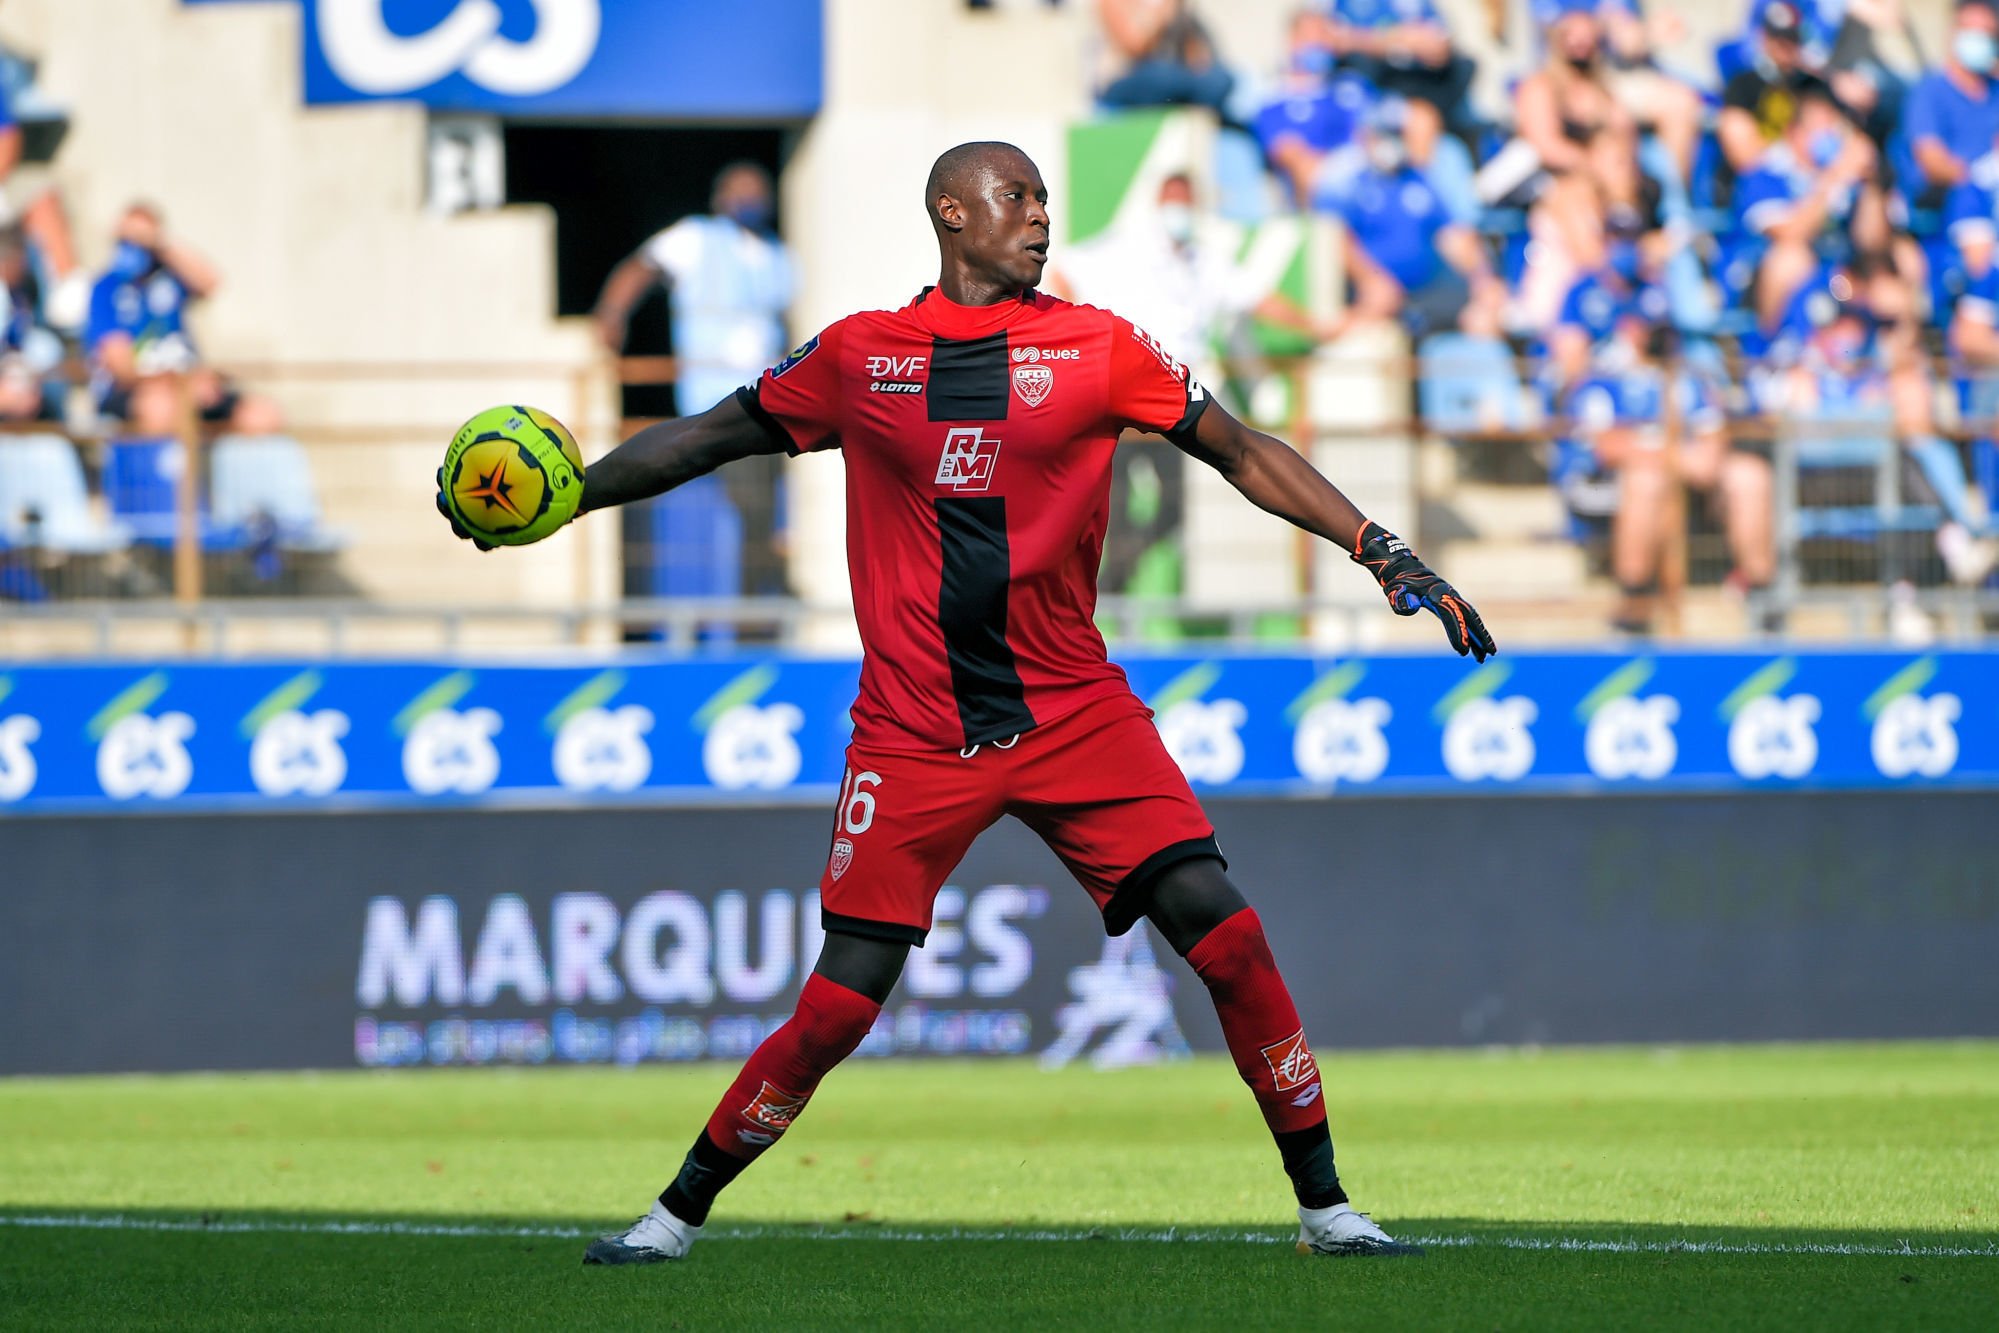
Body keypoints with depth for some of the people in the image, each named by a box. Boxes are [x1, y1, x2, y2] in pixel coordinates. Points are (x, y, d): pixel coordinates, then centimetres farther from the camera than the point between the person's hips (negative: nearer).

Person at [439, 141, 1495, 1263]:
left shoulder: (1096, 347, 4)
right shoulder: (858, 357, 5)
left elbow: (1242, 453, 5)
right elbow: (709, 439, 16)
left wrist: (1382, 551, -3)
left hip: (1075, 711, 1)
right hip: (913, 736, -1)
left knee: (1226, 936, -10)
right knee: (842, 1001, -6)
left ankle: (1325, 1207, 3)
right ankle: (679, 1215, 12)